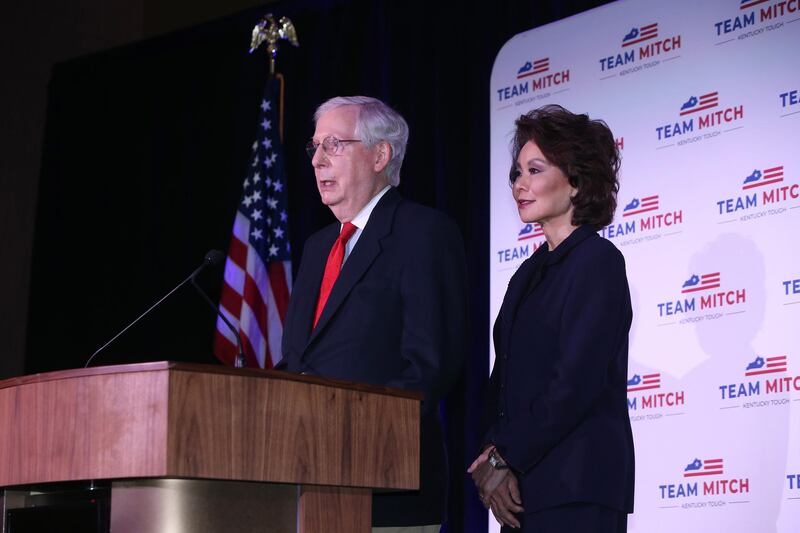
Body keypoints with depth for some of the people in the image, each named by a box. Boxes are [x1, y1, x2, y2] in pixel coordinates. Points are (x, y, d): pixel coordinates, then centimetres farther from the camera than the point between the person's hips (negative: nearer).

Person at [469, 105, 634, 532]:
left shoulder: (597, 260, -7)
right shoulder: (530, 272, 17)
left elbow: (578, 381, -15)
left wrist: (503, 457, -11)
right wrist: (492, 456, -2)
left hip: (576, 486, -7)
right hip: (521, 486, 7)